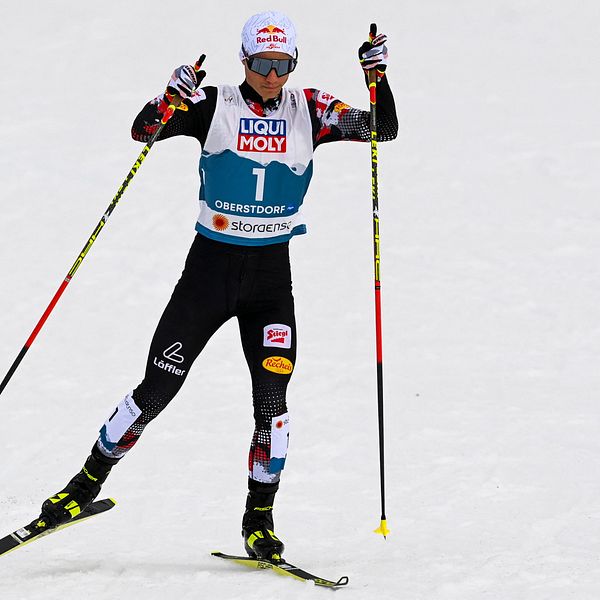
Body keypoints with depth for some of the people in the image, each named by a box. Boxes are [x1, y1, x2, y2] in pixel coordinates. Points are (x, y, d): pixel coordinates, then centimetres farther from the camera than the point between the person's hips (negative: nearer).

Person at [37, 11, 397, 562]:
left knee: (271, 398, -10)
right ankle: (88, 483, 17)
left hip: (272, 273, 1)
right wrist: (173, 97, -34)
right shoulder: (214, 106, -6)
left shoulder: (308, 111, 0)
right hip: (210, 266, -1)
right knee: (157, 388, 0)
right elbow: (142, 131, -14)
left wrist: (378, 77, -22)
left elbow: (384, 130, -5)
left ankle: (259, 521, 4)